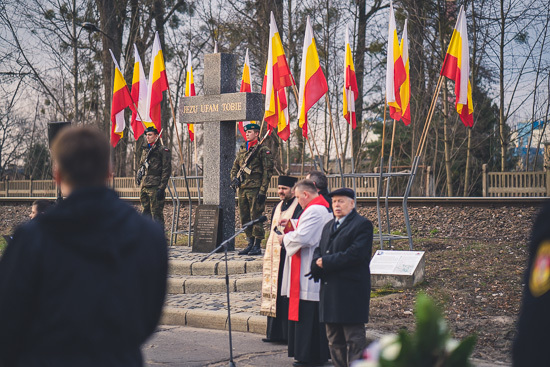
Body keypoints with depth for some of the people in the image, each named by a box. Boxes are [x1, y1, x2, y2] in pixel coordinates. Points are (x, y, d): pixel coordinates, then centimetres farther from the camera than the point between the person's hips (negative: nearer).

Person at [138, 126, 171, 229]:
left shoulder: (163, 150, -5)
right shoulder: (145, 150, 16)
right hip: (145, 187, 7)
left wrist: (162, 188, -15)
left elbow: (167, 170, -9)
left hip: (155, 187, -7)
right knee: (146, 213, 9)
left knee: (156, 214, -7)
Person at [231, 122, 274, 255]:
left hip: (255, 189, -7)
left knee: (256, 217, -5)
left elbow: (267, 171, -7)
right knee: (244, 217, 9)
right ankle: (250, 243, 18)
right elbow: (235, 167, 24)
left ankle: (257, 246, 0)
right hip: (242, 188, 7)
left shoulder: (263, 150, -4)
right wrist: (234, 178, 3)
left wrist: (263, 190, -13)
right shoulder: (241, 150, 17)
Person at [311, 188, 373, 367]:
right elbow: (319, 251, 15)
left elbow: (355, 254, -17)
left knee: (354, 337, -4)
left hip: (351, 290, -8)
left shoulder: (362, 225, -6)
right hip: (330, 290, 8)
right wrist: (317, 263, -9)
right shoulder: (329, 226, 20)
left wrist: (326, 263, -14)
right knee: (334, 338, 13)